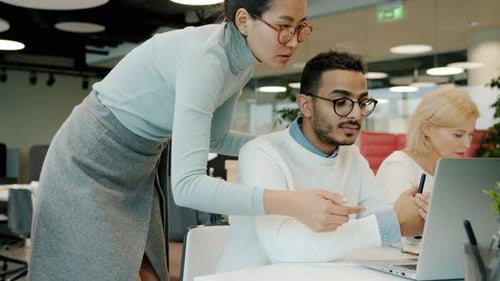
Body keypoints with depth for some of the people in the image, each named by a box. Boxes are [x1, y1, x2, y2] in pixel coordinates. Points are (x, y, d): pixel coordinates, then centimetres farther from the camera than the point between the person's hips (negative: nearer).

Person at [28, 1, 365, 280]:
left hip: (139, 165, 8)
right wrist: (290, 203, -47)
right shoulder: (204, 57, -31)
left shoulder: (243, 61, -5)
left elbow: (215, 138, 10)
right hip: (90, 163, -8)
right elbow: (187, 185, -38)